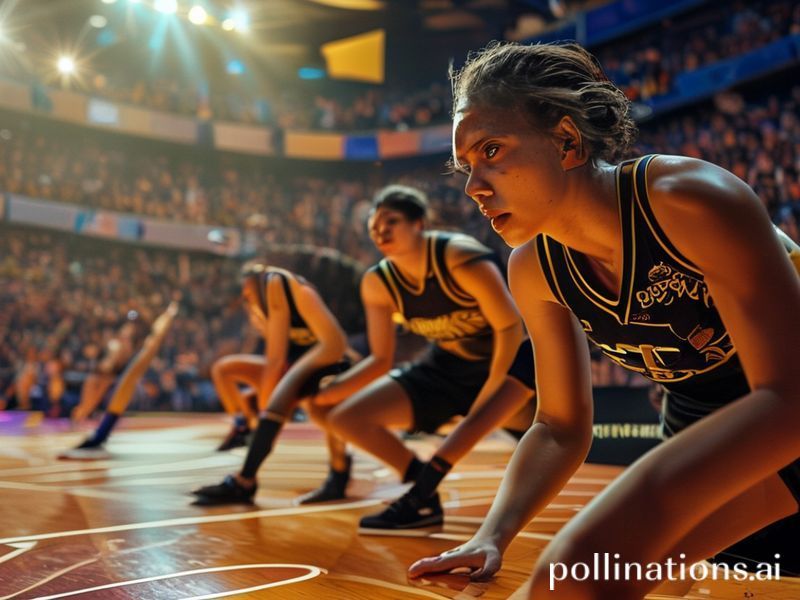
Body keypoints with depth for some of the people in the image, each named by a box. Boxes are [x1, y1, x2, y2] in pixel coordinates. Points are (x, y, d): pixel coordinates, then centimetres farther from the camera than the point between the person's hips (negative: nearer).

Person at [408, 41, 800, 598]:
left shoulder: (693, 200, -29)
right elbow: (561, 428, -4)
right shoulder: (533, 269, -11)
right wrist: (492, 536, -18)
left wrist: (646, 502, -42)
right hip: (709, 424, 4)